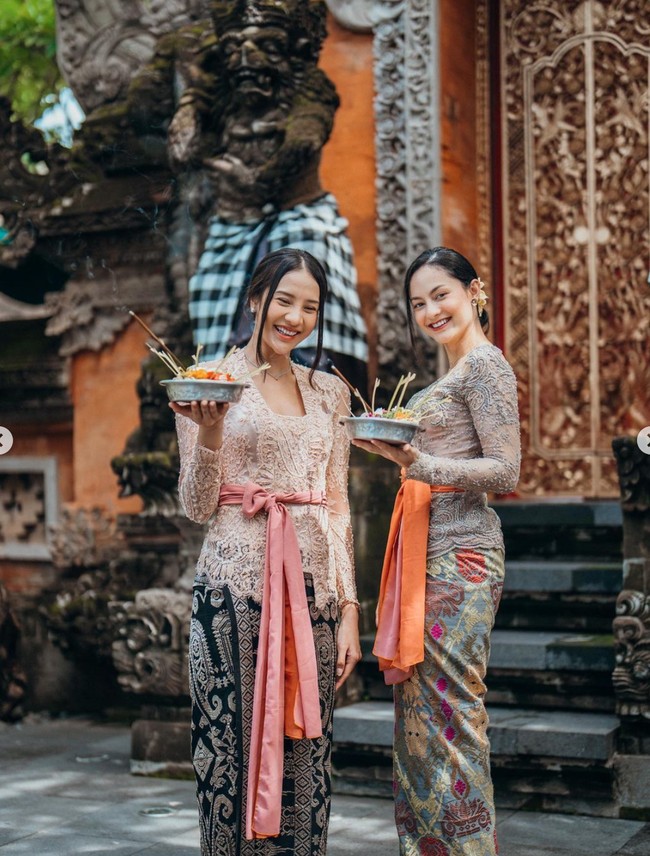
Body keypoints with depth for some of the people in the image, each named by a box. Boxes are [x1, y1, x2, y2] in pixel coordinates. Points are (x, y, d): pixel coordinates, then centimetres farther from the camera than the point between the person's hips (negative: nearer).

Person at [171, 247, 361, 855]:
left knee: (305, 747, 7)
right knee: (236, 744, 0)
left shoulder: (329, 392, 13)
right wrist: (210, 433, -18)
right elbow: (197, 507, -1)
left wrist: (348, 605, 6)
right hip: (237, 580, -4)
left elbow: (337, 506, 13)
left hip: (313, 582, 4)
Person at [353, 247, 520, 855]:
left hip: (459, 557, -9)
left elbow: (505, 472, -15)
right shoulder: (452, 376, 21)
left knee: (450, 712, -7)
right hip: (426, 552, 10)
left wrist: (417, 462, -24)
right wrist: (397, 446, 14)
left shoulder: (485, 365, -6)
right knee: (417, 709, 10)